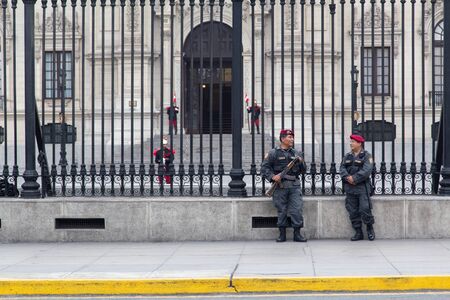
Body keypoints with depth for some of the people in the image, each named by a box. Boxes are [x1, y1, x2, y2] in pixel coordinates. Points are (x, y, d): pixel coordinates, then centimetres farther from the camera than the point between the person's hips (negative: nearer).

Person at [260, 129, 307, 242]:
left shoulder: (296, 153, 15)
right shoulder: (273, 153, 3)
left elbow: (303, 170, 18)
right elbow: (264, 167, -1)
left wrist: (301, 162, -3)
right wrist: (272, 176, -16)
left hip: (294, 186, 3)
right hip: (280, 186, -3)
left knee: (297, 209, -6)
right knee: (281, 211, 2)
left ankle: (297, 234, 1)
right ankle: (282, 234, 11)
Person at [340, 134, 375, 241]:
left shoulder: (366, 156, 0)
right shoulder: (347, 156, 18)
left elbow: (367, 170, -13)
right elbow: (342, 168, 7)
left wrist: (354, 178, -18)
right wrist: (347, 177, -13)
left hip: (362, 187, -5)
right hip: (349, 187, 5)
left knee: (365, 209, -10)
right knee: (353, 211, 4)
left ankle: (370, 230, 7)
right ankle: (358, 232, 10)